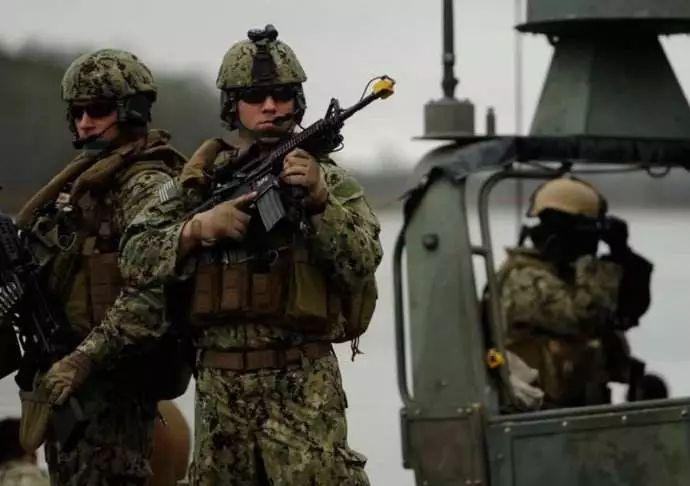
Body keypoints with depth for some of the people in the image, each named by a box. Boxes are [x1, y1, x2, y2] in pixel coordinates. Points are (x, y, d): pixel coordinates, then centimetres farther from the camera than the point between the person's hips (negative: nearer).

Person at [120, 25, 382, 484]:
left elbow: (363, 262, -10)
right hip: (219, 384, 4)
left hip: (302, 386, -4)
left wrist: (319, 200, -24)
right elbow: (138, 258, 4)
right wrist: (199, 227, -12)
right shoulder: (202, 181, 9)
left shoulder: (328, 179, 3)